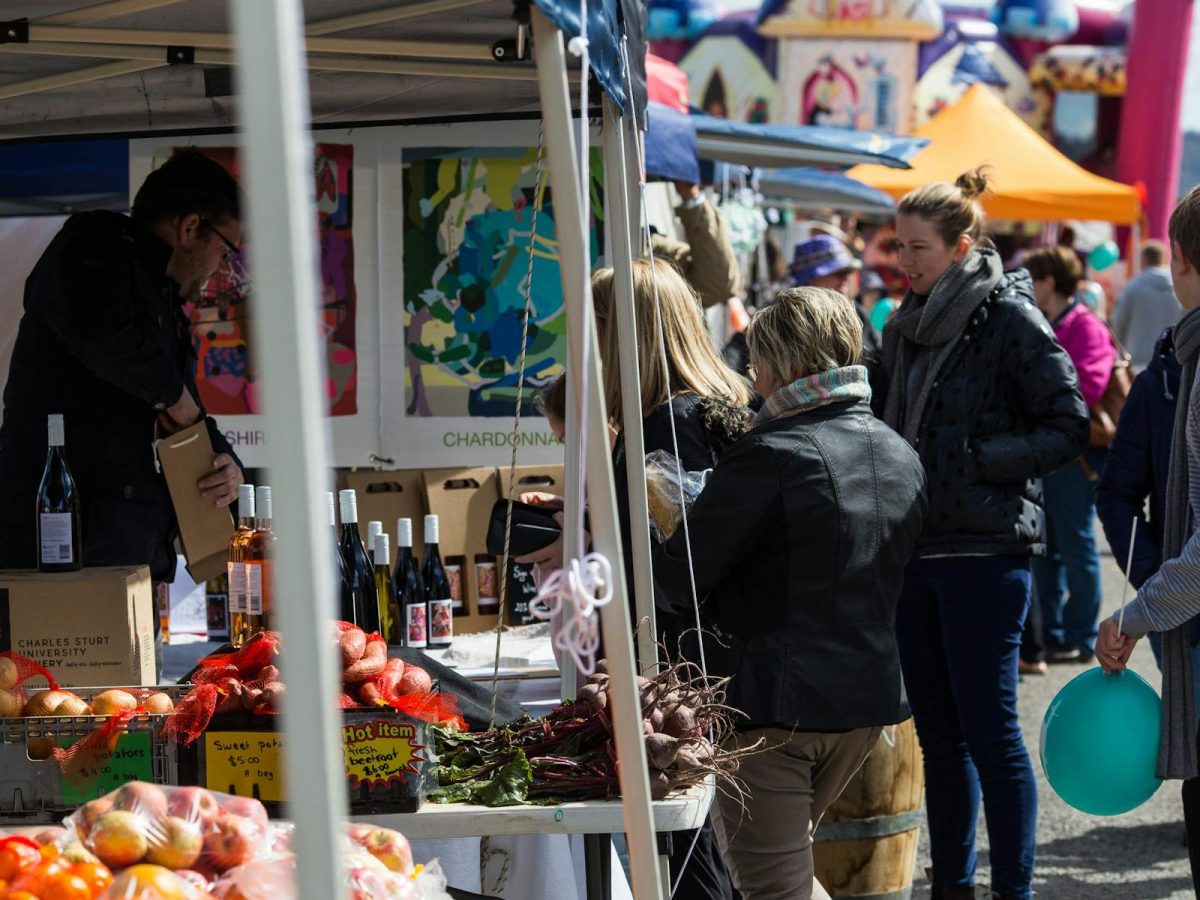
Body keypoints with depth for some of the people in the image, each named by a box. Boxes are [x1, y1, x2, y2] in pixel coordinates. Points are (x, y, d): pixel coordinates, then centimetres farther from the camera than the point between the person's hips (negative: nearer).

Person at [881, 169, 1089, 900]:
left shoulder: (1010, 319, -9)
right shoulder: (908, 326, 13)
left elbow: (1070, 429, -11)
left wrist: (974, 458, -16)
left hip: (985, 551, -7)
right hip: (915, 546, 7)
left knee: (989, 731, -4)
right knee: (938, 733, 11)